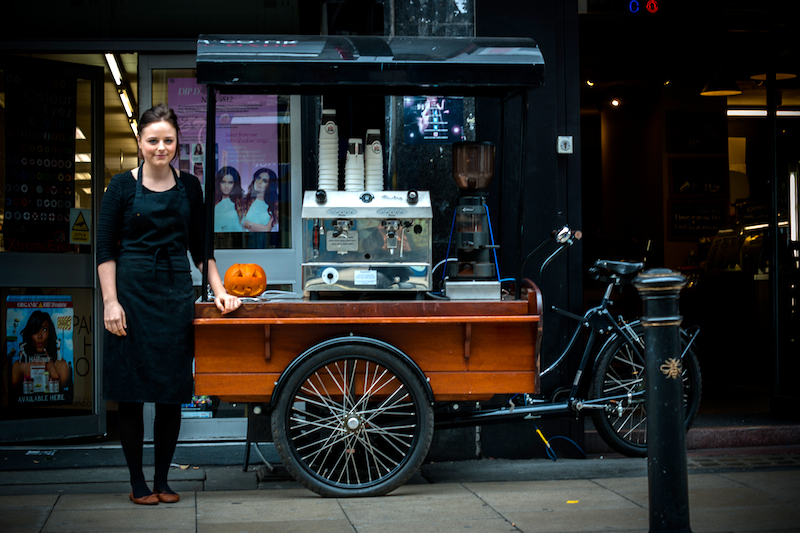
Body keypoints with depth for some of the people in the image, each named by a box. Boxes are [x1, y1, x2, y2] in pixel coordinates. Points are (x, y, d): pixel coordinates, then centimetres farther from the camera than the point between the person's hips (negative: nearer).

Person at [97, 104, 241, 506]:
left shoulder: (189, 187, 9)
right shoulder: (123, 186, 0)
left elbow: (199, 247, 15)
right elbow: (105, 249, -2)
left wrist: (219, 290, 6)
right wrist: (111, 302, -10)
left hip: (176, 293, 3)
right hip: (132, 291, -3)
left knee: (173, 391, 4)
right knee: (132, 391, 1)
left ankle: (162, 480, 16)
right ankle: (137, 483, 11)